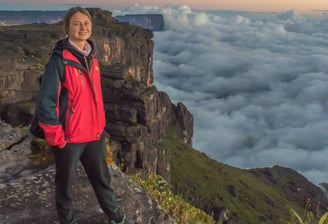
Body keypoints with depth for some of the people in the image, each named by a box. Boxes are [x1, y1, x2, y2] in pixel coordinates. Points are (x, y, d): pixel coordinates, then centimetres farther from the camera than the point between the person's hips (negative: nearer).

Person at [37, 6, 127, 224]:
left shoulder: (91, 57, 4)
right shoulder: (59, 61, -17)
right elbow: (46, 103, -17)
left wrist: (100, 125, 15)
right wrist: (57, 139, -14)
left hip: (95, 133, 7)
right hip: (69, 137, -6)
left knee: (102, 177, 22)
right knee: (65, 183, 13)